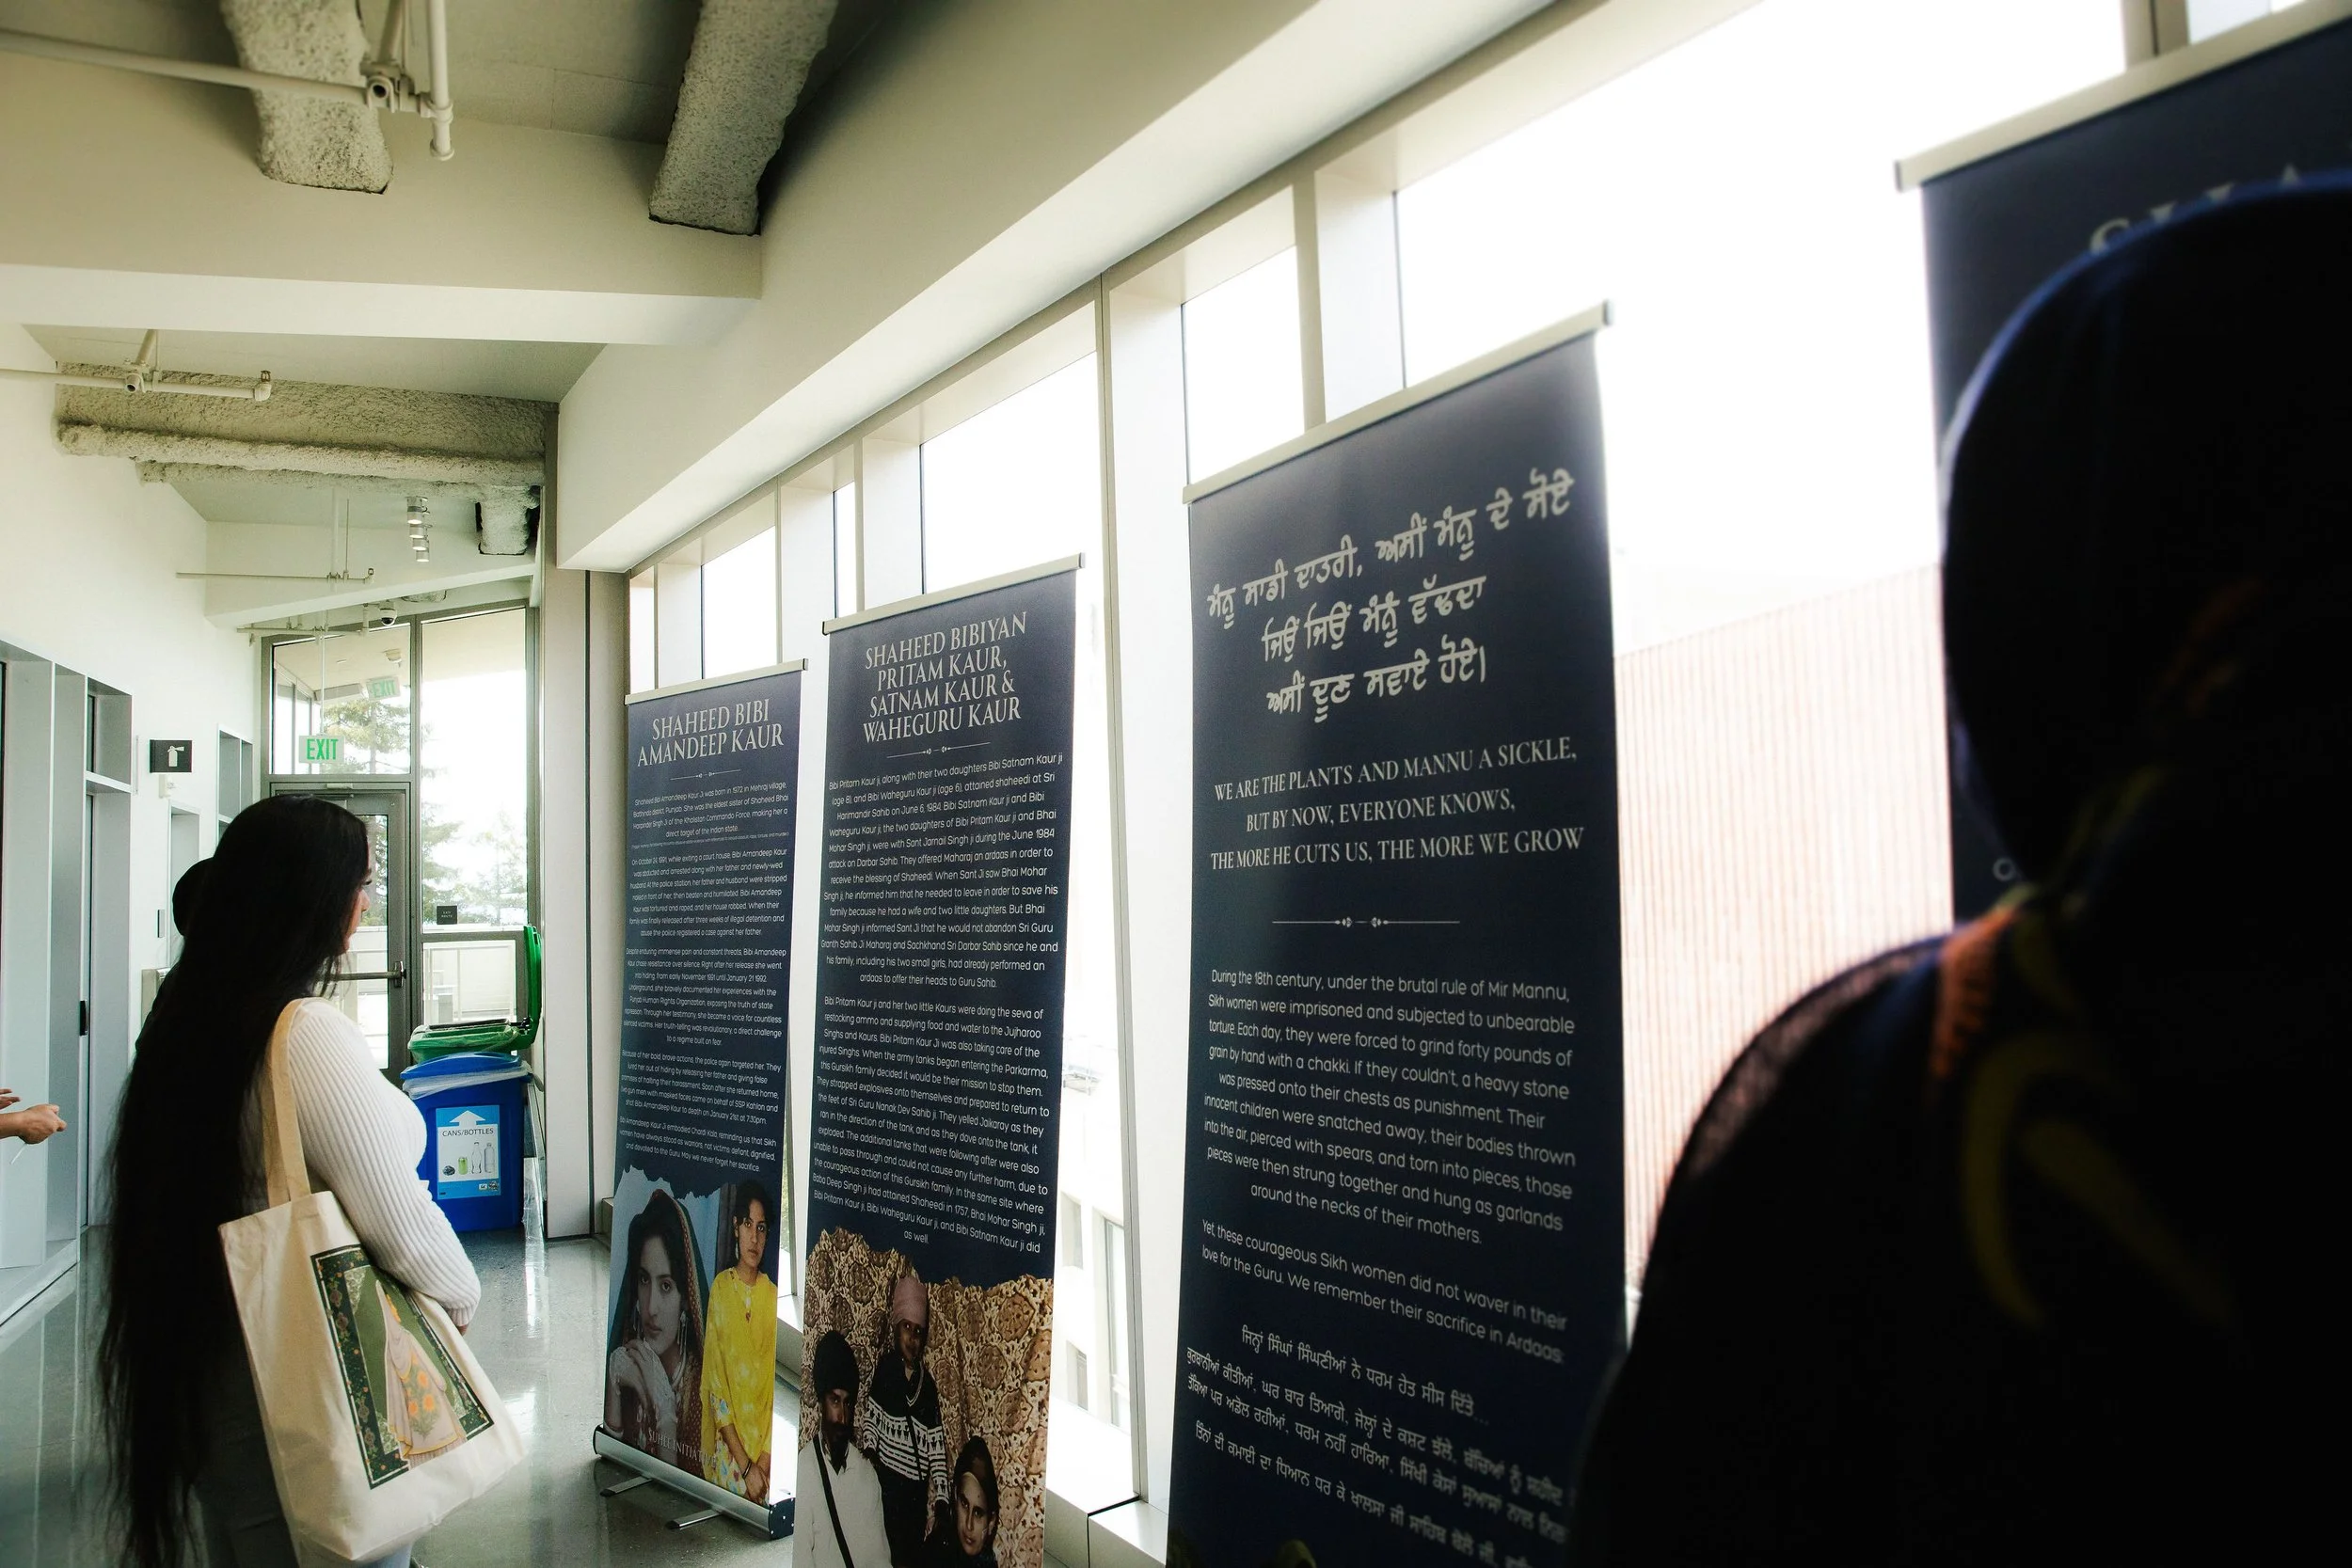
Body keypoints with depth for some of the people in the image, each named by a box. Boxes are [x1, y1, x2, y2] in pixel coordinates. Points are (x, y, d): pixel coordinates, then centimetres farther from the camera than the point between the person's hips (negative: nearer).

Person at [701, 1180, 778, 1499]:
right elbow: (715, 1386, -4)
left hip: (767, 1445, 1)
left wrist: (764, 1460, -9)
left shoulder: (773, 1296, 3)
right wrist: (744, 1464, -10)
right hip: (728, 1449, -1)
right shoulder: (720, 1288, -2)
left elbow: (777, 1390, 2)